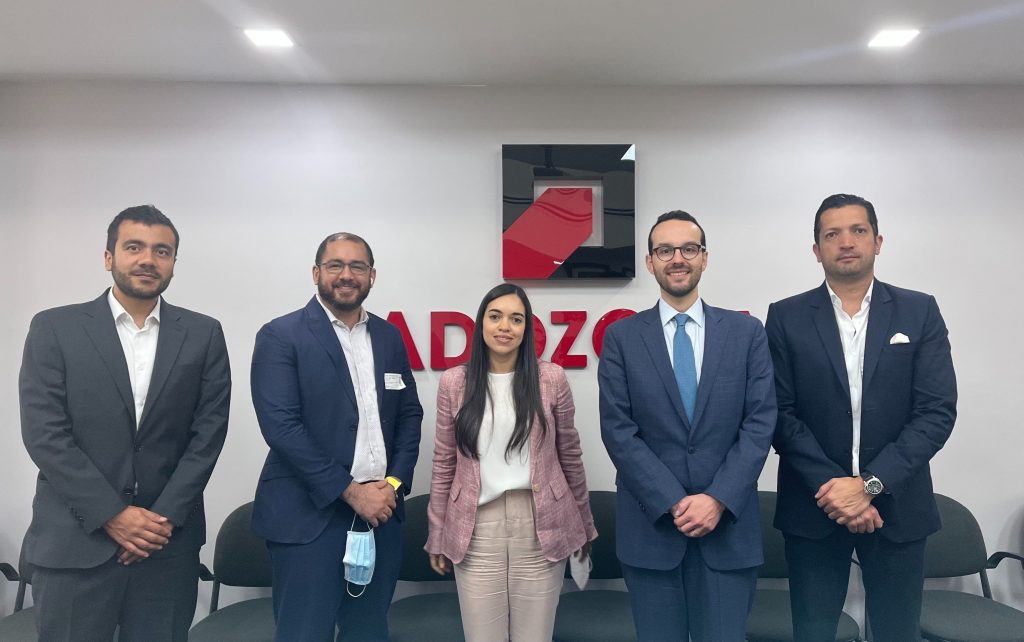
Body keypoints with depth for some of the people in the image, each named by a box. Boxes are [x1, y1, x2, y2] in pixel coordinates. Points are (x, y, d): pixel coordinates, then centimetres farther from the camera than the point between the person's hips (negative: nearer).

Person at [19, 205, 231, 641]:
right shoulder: (55, 328, 0)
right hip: (75, 542, -1)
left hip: (170, 541, 1)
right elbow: (45, 434, -6)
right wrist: (112, 515, -11)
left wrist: (165, 517, -8)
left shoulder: (203, 335, 4)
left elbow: (208, 432, 0)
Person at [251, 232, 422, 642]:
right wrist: (350, 491, -15)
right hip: (309, 516, -5)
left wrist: (394, 483, -3)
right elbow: (281, 427, -14)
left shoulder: (389, 337, 10)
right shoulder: (281, 336, -6)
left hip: (380, 509, 5)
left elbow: (409, 414, 12)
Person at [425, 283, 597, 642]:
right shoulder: (454, 383, 0)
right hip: (477, 528, 1)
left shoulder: (551, 378, -2)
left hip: (541, 525, 0)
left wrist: (584, 525, 12)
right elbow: (444, 464, 6)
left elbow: (570, 455, 6)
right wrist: (437, 535, 8)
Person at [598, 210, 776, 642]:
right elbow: (617, 430, -5)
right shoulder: (622, 337, 2)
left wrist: (718, 500, -12)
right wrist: (673, 503, -12)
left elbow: (760, 423, -2)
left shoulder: (746, 332, 5)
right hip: (651, 524, 0)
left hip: (729, 524, 1)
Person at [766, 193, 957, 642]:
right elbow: (781, 414, -4)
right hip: (814, 506, -1)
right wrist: (831, 485, -14)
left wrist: (870, 484, -14)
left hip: (897, 505, 1)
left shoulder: (920, 312, 2)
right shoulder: (787, 318, 0)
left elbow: (938, 412, -5)